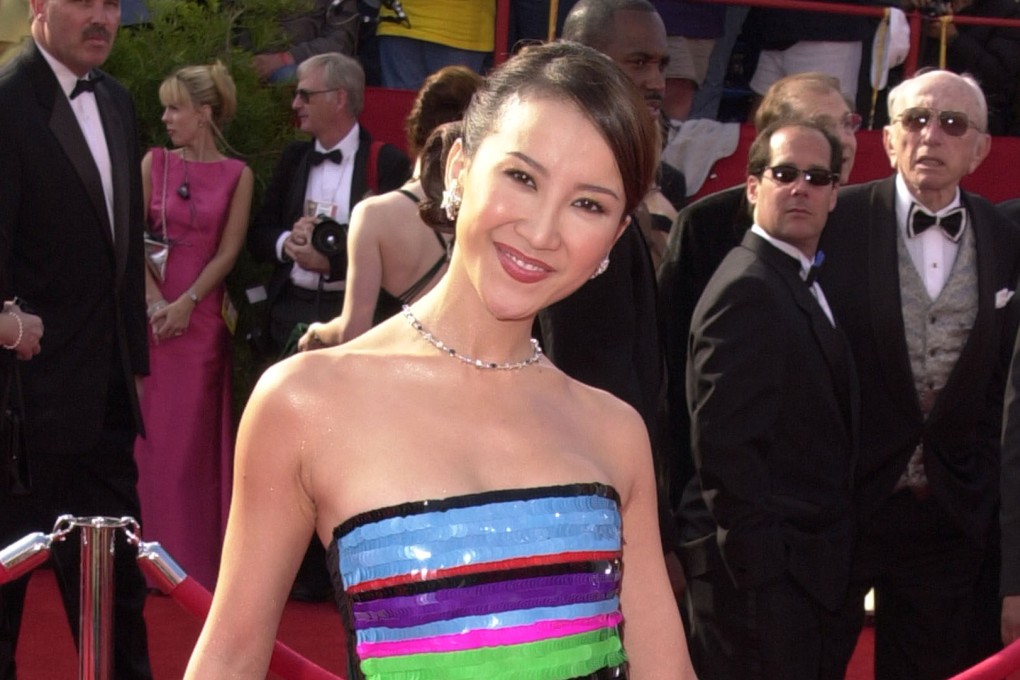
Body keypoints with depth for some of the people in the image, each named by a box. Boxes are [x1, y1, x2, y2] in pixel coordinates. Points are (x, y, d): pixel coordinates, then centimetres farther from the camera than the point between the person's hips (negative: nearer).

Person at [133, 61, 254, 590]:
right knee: (152, 431, 2)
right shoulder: (154, 163, 5)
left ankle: (200, 560, 8)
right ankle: (156, 557, 9)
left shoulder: (237, 175, 2)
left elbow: (228, 251, -2)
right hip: (153, 309, 1)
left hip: (203, 314, -1)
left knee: (198, 435, 1)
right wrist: (155, 301, -10)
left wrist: (187, 303, -11)